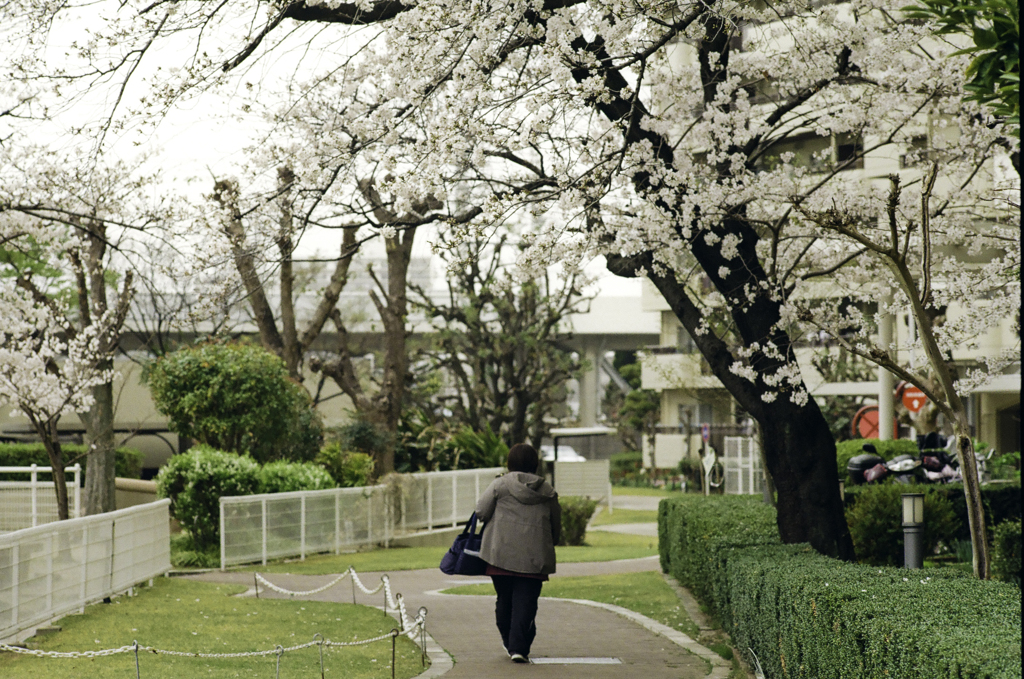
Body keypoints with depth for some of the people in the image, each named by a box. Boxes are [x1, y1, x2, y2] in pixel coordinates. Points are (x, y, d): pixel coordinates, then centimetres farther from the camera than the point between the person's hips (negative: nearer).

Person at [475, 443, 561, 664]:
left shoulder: (501, 484, -1)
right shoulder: (548, 492, 8)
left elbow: (481, 511, -2)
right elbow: (556, 527, 14)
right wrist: (547, 545, 30)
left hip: (502, 553, 0)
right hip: (534, 558, 0)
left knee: (505, 600, 14)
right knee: (526, 603, -1)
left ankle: (510, 643, 24)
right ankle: (519, 647, -11)